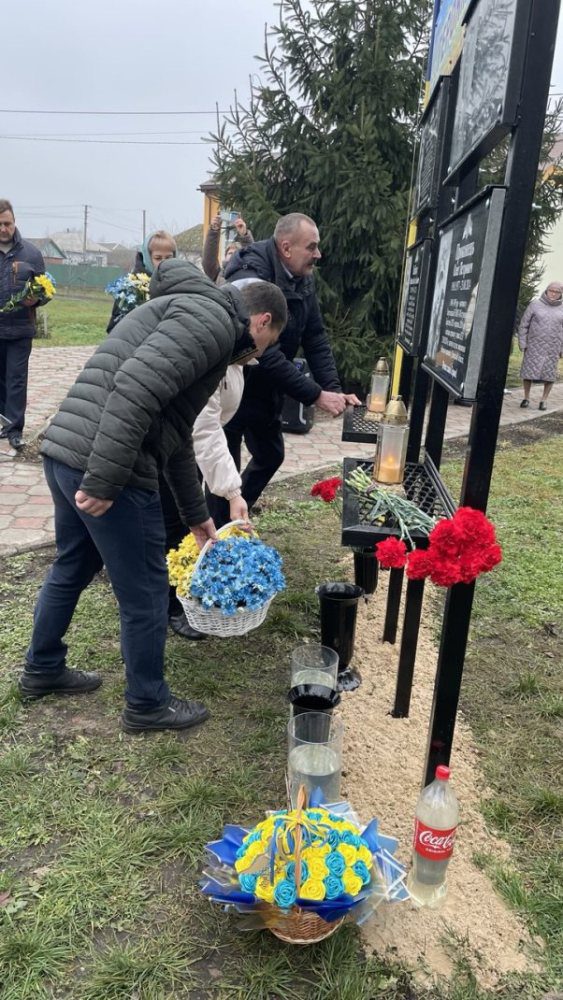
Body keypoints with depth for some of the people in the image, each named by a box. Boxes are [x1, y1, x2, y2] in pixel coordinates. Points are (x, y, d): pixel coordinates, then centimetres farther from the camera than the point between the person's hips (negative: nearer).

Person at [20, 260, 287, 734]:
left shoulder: (188, 315, 26)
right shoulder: (211, 319, -6)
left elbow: (176, 436, 31)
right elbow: (136, 387, -23)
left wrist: (197, 515, 36)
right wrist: (104, 481, -24)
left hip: (65, 452, 10)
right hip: (98, 465, -10)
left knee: (72, 568, 28)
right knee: (145, 593, 7)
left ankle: (42, 669, 47)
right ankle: (148, 704, 27)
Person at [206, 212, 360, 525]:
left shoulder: (304, 279, -1)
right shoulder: (250, 277, -27)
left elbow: (316, 338, 0)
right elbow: (264, 353, -33)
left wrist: (335, 389, -12)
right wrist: (317, 395, -30)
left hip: (267, 391, 9)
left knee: (271, 455, 20)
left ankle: (236, 519, 40)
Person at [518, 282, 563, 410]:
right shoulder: (535, 304, -2)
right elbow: (524, 325, 1)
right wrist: (522, 343, -4)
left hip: (553, 347, 1)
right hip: (534, 345, -1)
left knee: (549, 373, 3)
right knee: (528, 371, 1)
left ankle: (544, 399, 15)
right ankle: (526, 398, 16)